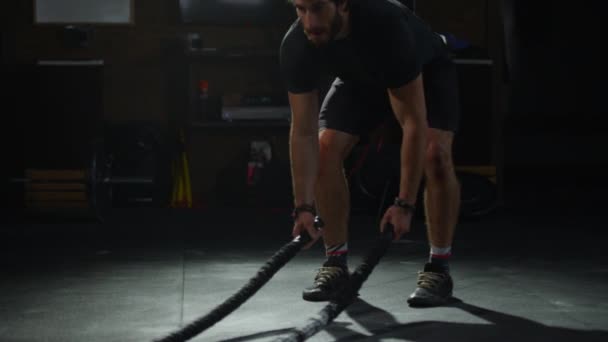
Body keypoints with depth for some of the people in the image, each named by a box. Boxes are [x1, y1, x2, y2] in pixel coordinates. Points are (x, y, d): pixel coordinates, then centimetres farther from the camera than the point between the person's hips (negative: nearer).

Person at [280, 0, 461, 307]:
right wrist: (303, 207, -32)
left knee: (435, 155, -26)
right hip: (359, 77, 4)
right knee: (325, 150, -16)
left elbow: (414, 121, -40)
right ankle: (336, 263, -2)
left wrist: (405, 204, -41)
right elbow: (303, 132, -25)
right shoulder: (296, 45, -33)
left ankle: (438, 267, -10)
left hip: (426, 71, -4)